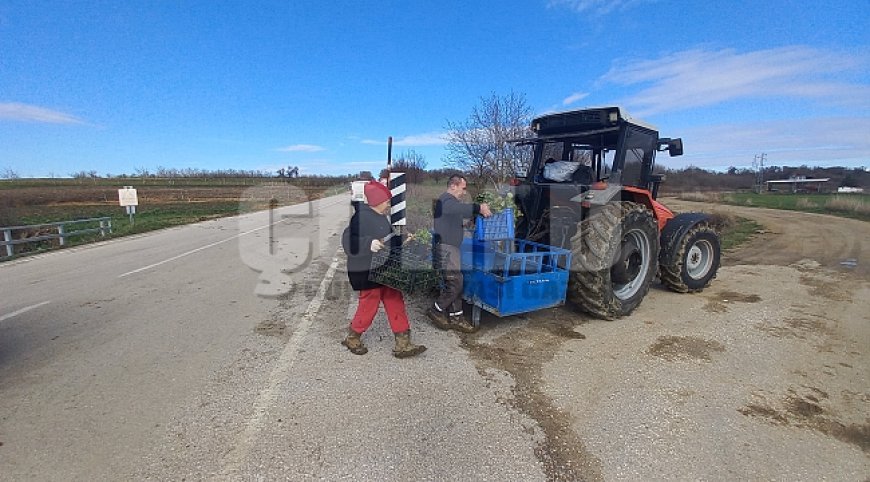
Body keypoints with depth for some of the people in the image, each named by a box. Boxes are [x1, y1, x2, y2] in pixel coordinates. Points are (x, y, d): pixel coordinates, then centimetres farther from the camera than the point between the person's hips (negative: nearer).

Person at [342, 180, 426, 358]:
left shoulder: (381, 218, 13)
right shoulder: (362, 216, -16)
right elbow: (348, 240, -24)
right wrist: (369, 244, -36)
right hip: (366, 272, -9)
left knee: (396, 304, 7)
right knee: (369, 307, 3)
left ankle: (403, 345, 14)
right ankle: (352, 338, 30)